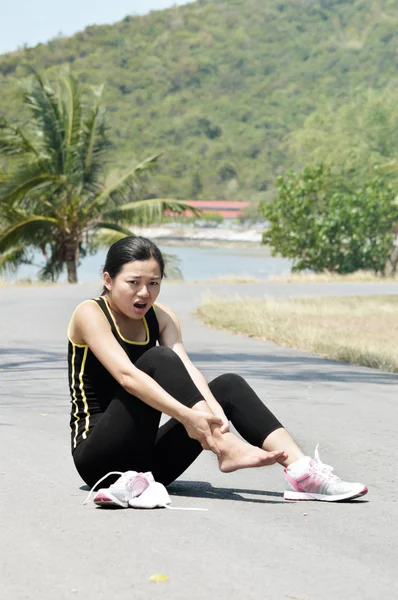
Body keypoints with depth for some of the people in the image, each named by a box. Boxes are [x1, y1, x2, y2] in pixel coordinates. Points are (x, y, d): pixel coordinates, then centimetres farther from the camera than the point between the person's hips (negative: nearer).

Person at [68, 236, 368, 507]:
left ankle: (300, 470, -25)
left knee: (228, 385, -9)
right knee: (158, 360, -24)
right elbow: (126, 374, -26)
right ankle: (226, 446, -37)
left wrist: (215, 413, -30)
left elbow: (186, 368, -10)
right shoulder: (90, 314, -9)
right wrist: (186, 415, -38)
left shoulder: (161, 318, 9)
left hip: (147, 457, 6)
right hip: (100, 456, -6)